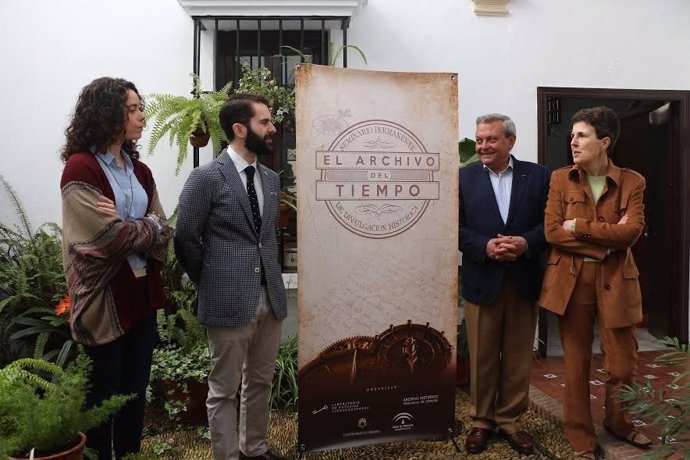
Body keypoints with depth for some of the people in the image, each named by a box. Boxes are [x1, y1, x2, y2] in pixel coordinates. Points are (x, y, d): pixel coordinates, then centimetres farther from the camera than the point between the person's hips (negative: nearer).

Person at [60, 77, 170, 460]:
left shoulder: (139, 171, 10)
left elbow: (162, 231, 3)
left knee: (136, 389, 16)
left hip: (142, 291, 7)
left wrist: (128, 226, -14)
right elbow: (111, 237, -18)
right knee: (103, 394, 8)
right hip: (106, 297, -6)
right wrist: (146, 227, -2)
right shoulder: (80, 168, -12)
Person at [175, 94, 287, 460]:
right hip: (230, 300, -6)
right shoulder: (206, 178, -10)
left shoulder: (271, 179, 10)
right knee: (224, 389, 8)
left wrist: (270, 275, 14)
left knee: (261, 381, 19)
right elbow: (185, 238, -5)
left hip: (270, 296, 7)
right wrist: (212, 282, 3)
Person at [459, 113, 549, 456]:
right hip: (481, 280, -1)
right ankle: (481, 420, 25)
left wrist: (527, 243, -17)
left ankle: (509, 420, 27)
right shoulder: (464, 177, 3)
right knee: (482, 357, 9)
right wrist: (484, 246, -17)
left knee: (518, 357, 11)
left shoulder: (537, 175, 4)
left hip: (524, 280, 1)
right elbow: (455, 227, -2)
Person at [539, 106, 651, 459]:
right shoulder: (560, 179, 2)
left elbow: (631, 231, -12)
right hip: (571, 281, 0)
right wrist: (605, 241, -12)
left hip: (615, 282, 0)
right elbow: (551, 231, -7)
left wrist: (580, 226, -13)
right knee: (576, 362, 7)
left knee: (623, 362, 8)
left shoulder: (631, 182, 2)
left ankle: (618, 422, 37)